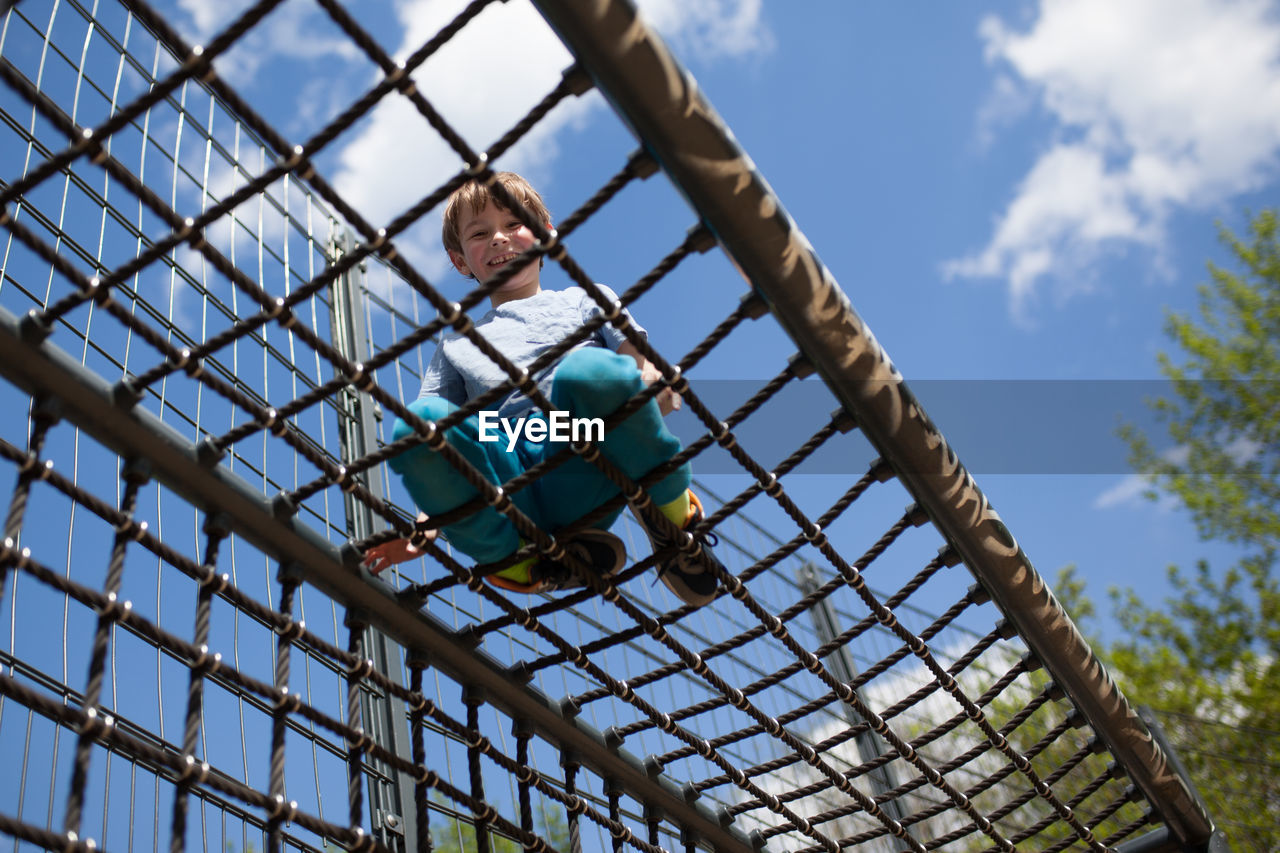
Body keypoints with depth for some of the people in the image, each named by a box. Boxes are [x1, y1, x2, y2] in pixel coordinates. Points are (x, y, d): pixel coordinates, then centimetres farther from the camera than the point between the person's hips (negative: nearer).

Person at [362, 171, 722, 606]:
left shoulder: (585, 301, 30)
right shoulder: (457, 345, 34)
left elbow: (650, 373, 15)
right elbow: (437, 447, 23)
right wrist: (424, 525, 5)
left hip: (581, 480, -1)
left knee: (592, 369, -34)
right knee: (417, 422, -30)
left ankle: (673, 513, -11)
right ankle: (525, 562, -17)